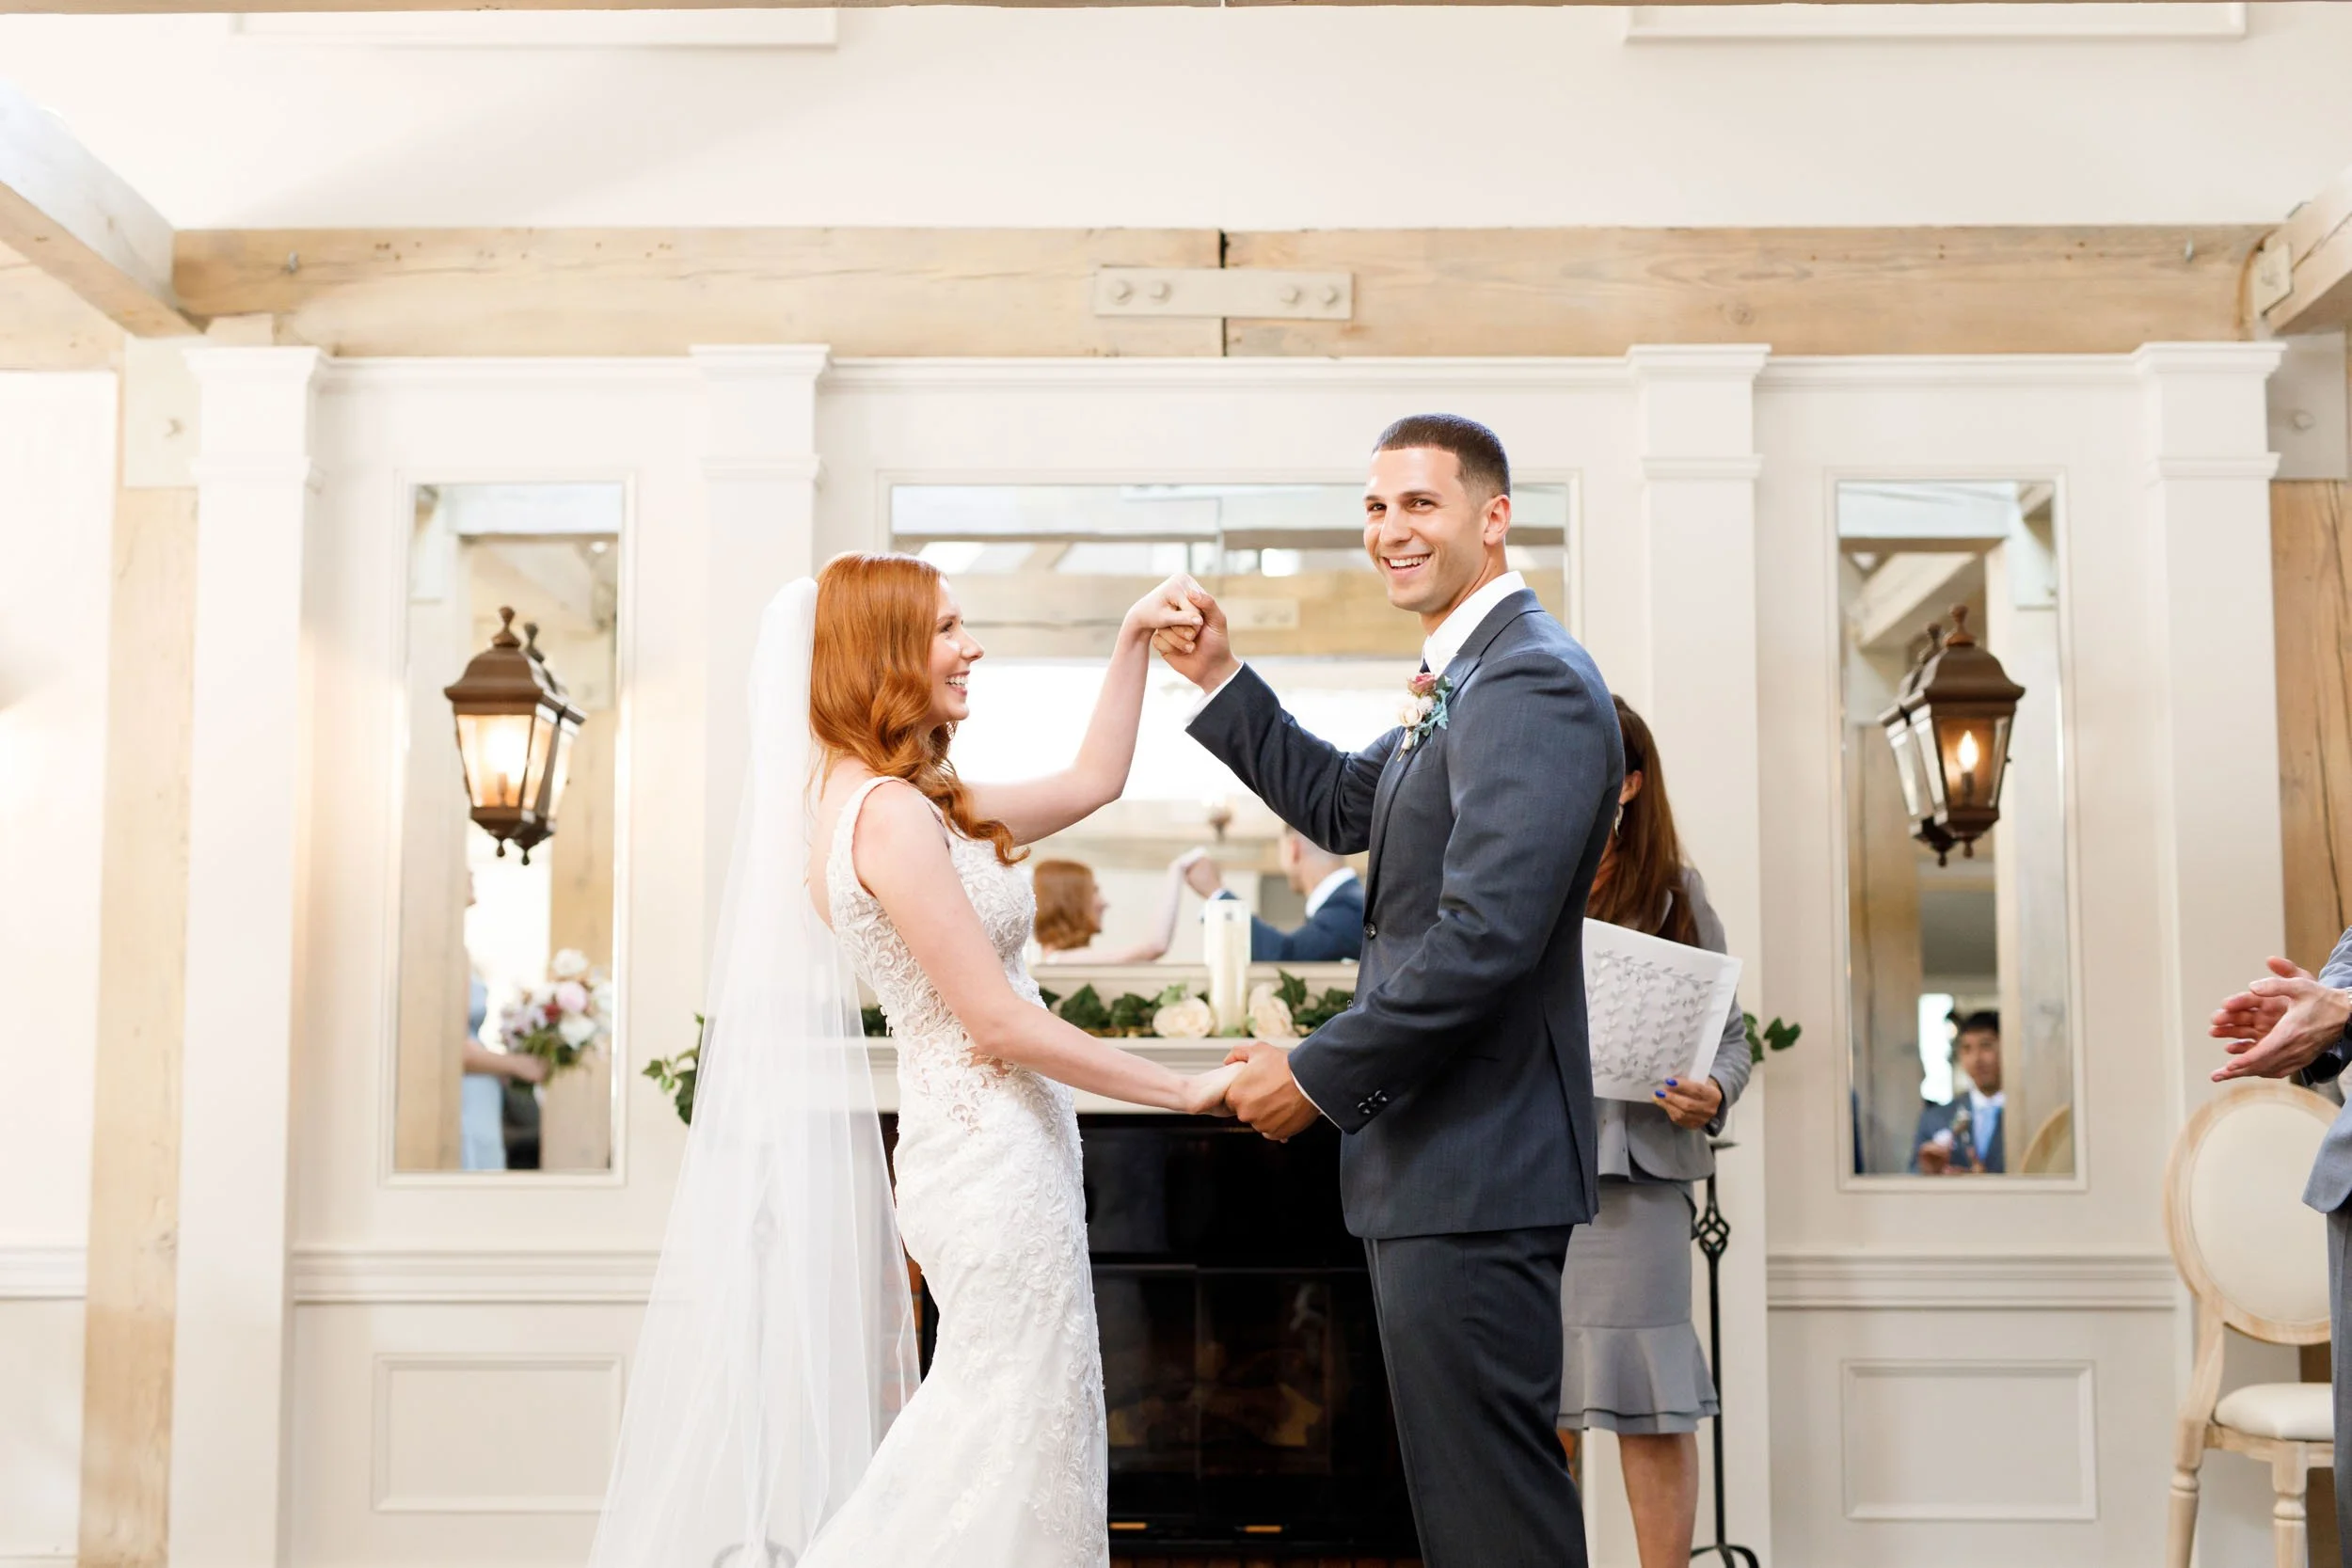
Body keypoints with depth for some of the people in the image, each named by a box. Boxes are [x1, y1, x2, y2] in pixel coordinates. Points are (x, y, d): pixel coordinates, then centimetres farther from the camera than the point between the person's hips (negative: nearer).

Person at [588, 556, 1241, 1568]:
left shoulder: (919, 802, 11)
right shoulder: (891, 815, -18)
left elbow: (1091, 781, 22)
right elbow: (1000, 1023, -19)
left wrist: (1134, 640, 15)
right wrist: (1186, 1092, -12)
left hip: (969, 1151, 10)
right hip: (997, 1153, -10)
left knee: (979, 1428, 17)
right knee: (1025, 1438, 0)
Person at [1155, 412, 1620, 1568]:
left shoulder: (1531, 682, -18)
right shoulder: (1460, 681, 14)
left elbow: (1483, 937, -26)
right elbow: (1346, 809, 24)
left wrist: (1317, 1077, -18)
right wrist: (1219, 680, 14)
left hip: (1475, 1167, -11)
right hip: (1434, 1160, 11)